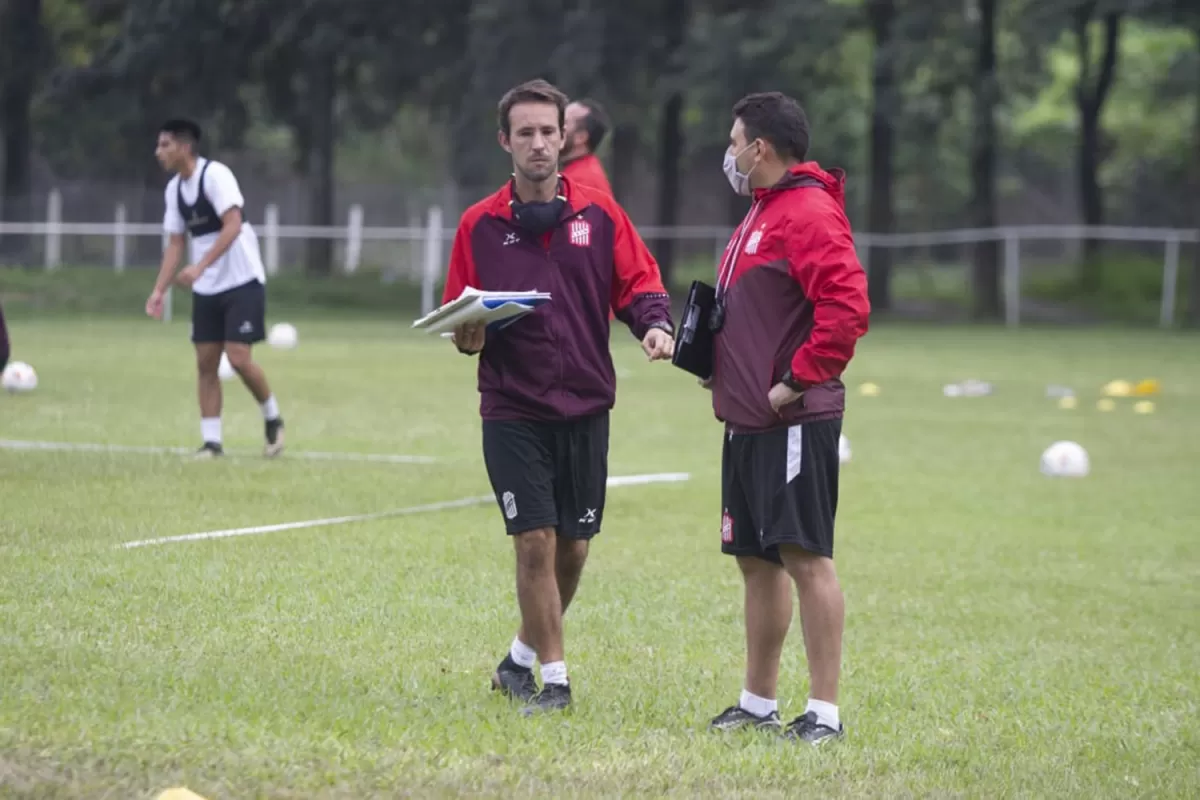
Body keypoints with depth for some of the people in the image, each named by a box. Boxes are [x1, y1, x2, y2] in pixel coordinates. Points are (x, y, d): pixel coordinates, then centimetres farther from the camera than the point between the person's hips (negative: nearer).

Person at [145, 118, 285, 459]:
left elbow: (232, 226, -25)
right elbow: (175, 243, 12)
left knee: (238, 358, -12)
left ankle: (273, 420, 10)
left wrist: (200, 266, -33)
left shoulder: (215, 175, -16)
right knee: (206, 362, 1)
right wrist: (159, 291, 3)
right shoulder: (174, 188, 7)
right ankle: (211, 441, 4)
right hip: (206, 290, 7)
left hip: (241, 281, -7)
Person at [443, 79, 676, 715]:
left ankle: (523, 658, 29)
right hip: (512, 410, -2)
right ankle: (553, 679, 1)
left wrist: (654, 323, -17)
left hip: (585, 407, 2)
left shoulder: (599, 215, 4)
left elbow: (640, 283, 3)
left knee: (573, 547, 8)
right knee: (535, 542, -9)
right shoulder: (480, 225, 3)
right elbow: (460, 322, 7)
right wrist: (468, 332, -15)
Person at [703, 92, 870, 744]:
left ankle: (824, 710, -8)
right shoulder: (761, 212, 19)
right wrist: (724, 370, 14)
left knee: (805, 556, -9)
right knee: (757, 560, 13)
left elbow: (847, 306, -25)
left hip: (794, 421, -10)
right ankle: (758, 703, 21)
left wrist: (799, 379, -21)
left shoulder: (809, 214, -14)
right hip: (747, 420, 10)